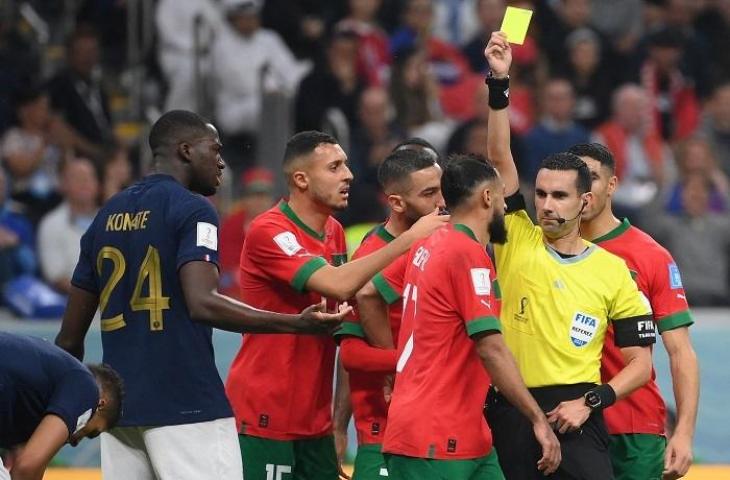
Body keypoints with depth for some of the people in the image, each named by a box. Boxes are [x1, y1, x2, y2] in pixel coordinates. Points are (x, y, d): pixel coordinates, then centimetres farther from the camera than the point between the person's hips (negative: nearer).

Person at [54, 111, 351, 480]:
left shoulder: (106, 216, 15)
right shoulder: (192, 210, -5)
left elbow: (70, 338, 15)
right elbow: (203, 304, -21)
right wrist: (298, 324, -20)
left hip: (118, 404, 7)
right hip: (186, 405, -7)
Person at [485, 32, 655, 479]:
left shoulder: (614, 271, 4)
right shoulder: (517, 241, 5)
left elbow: (640, 363, 5)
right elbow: (500, 157, -3)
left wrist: (590, 401, -10)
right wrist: (499, 82, -12)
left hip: (574, 415, -1)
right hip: (508, 412, 1)